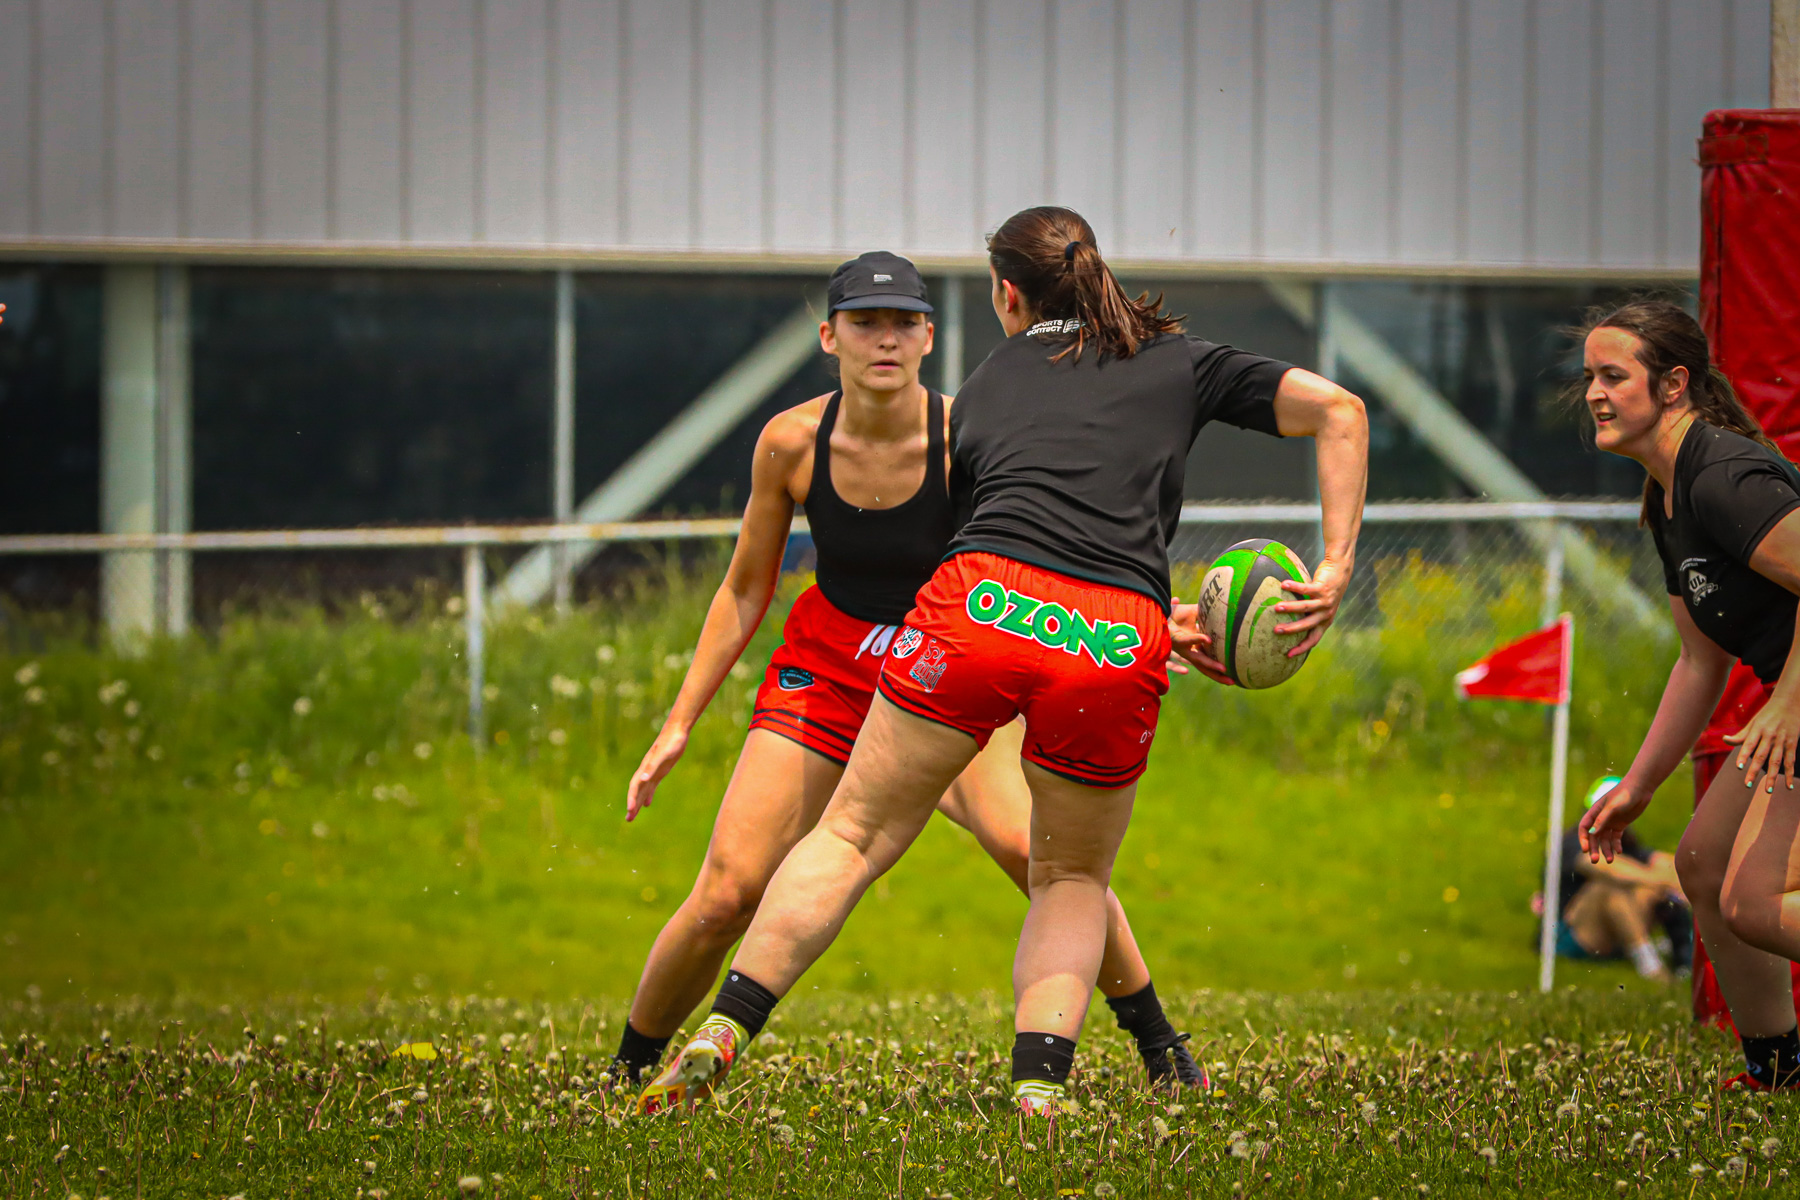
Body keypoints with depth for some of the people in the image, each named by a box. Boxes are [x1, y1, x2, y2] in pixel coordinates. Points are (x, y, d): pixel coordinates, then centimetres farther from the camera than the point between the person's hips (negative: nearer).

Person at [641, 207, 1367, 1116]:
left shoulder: (985, 387, 27)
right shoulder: (1179, 361, 23)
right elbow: (1338, 410, 14)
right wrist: (1334, 573, 10)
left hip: (986, 600, 0)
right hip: (1118, 649, 0)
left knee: (853, 836, 11)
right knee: (1073, 878, 21)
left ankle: (719, 1036, 1)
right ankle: (1040, 1084, 2)